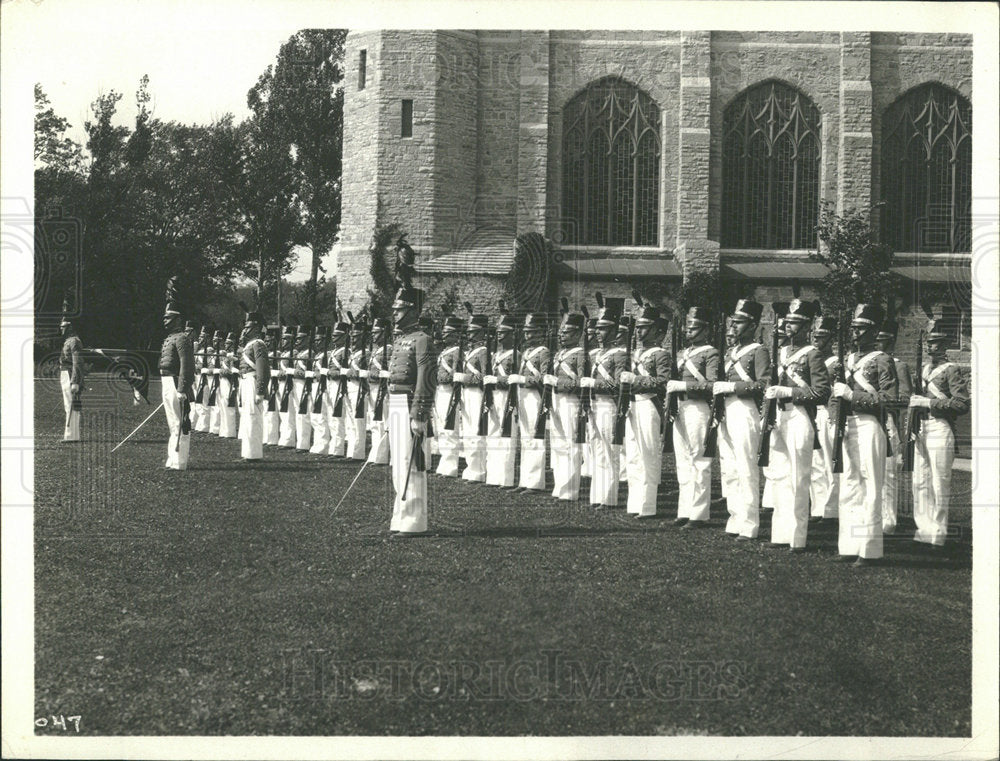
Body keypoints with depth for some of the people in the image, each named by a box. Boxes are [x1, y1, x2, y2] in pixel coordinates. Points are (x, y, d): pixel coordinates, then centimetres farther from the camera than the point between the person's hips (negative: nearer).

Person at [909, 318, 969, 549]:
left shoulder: (952, 370, -5)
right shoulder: (923, 369, 16)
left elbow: (962, 404, -15)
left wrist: (929, 402, -17)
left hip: (940, 428, -7)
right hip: (921, 429, 7)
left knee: (940, 484, -4)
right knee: (920, 482, 8)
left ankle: (938, 535, 1)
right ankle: (924, 529, 15)